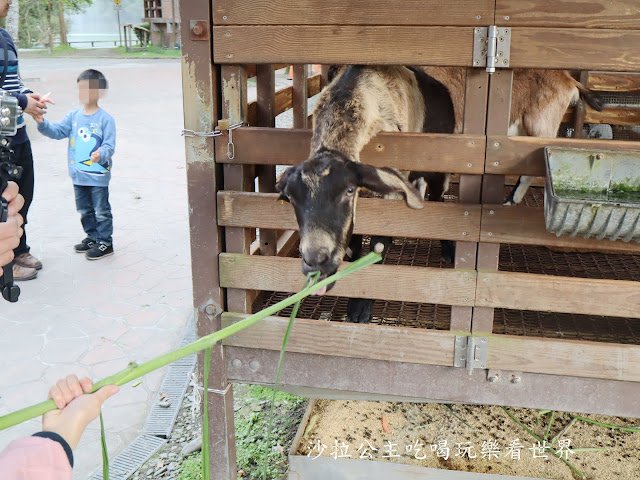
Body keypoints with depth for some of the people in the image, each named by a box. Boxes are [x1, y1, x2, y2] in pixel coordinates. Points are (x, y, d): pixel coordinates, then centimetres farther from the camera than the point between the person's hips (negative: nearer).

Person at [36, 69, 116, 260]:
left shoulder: (105, 119, -11)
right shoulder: (74, 116, 6)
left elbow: (109, 145, -15)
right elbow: (57, 131, 3)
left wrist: (101, 155, -34)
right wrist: (42, 123, -15)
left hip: (98, 176, -6)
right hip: (78, 175, 6)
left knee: (101, 211, 4)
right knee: (84, 210, 19)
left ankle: (105, 242, 16)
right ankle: (92, 237, 35)